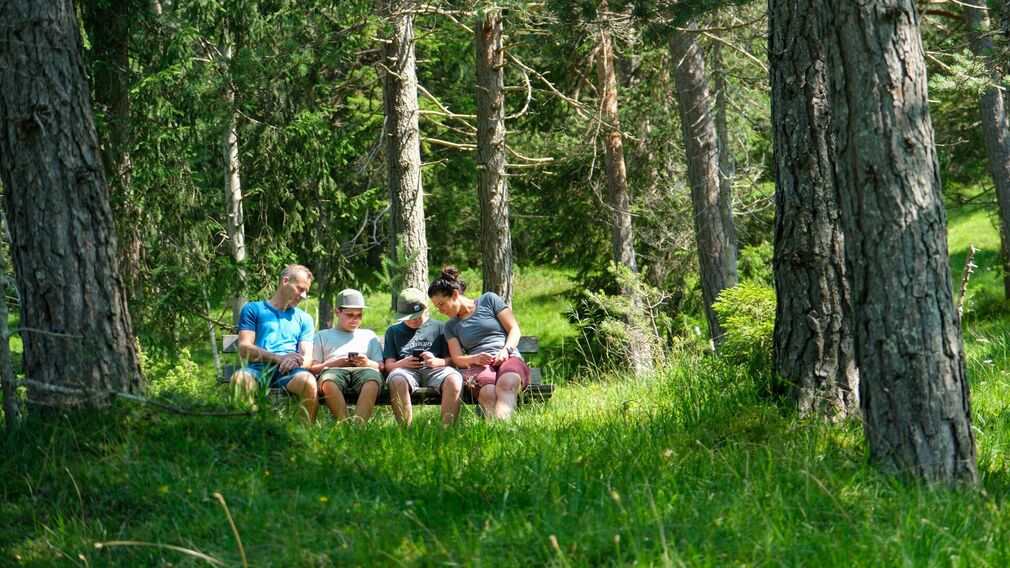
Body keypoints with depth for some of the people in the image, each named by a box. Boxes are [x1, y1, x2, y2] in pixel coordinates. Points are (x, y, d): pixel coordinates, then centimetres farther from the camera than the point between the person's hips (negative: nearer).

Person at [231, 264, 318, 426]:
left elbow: (307, 356, 15)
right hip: (259, 368, -2)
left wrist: (295, 362, -12)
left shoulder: (304, 319, 29)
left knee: (308, 382, -35)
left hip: (290, 371, 2)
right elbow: (244, 348, 5)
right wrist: (278, 358, -10)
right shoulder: (253, 309, 19)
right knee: (240, 379, -38)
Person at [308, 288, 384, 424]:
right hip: (334, 371, -1)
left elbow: (381, 367, 23)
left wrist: (368, 363, 0)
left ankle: (358, 423, -55)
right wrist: (334, 363, -1)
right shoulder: (323, 336, 31)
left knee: (373, 376, -39)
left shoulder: (369, 336, 35)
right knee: (328, 379, -41)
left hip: (362, 371, 1)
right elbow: (312, 367, 17)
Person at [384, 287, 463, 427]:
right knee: (397, 381, -38)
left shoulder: (438, 327, 23)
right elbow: (389, 365, 17)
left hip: (435, 369, 0)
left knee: (454, 380, -36)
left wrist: (436, 362, -9)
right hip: (406, 370, 0)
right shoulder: (394, 331, 27)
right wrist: (403, 363, -7)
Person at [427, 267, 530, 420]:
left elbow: (514, 329, 10)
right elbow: (457, 359, 13)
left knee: (507, 384, -41)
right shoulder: (450, 326, 24)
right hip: (478, 366, 2)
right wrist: (475, 359, -9)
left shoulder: (489, 300, 16)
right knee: (488, 392, -38)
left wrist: (506, 350, -9)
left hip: (509, 358, -2)